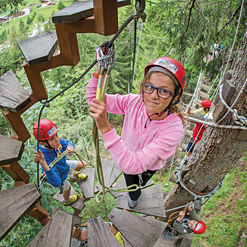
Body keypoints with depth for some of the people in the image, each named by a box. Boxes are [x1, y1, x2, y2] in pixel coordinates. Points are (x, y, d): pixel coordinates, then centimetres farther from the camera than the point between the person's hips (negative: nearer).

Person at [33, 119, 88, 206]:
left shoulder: (55, 140, -34)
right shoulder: (47, 159, -49)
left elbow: (68, 142, -16)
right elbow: (56, 183, -55)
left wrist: (70, 147, -42)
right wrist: (44, 164, -67)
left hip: (63, 163, 5)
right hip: (57, 175, -5)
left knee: (83, 165, 20)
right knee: (67, 188, 25)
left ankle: (74, 177, 56)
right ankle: (67, 201, 63)